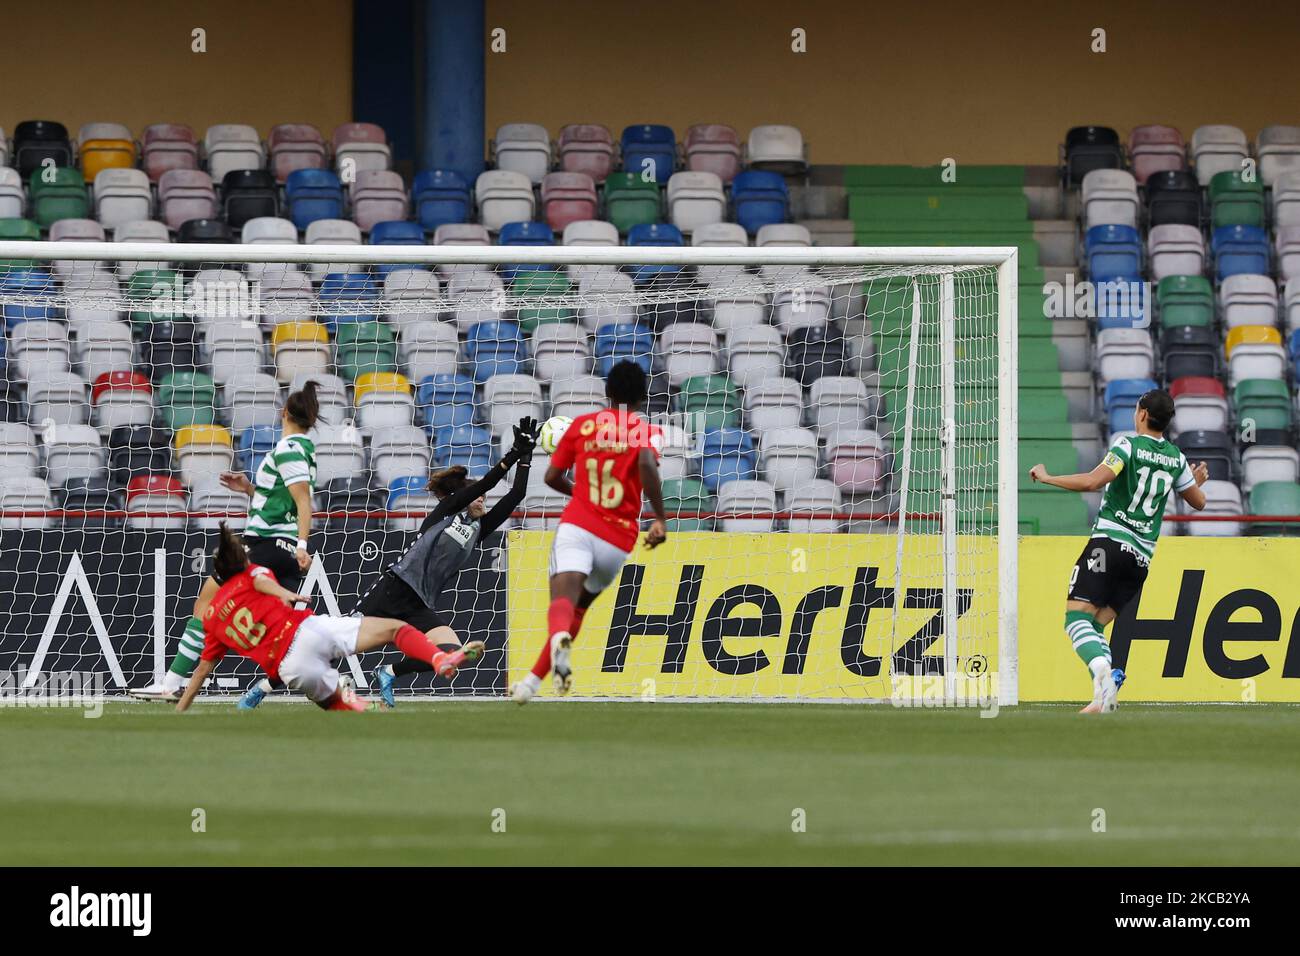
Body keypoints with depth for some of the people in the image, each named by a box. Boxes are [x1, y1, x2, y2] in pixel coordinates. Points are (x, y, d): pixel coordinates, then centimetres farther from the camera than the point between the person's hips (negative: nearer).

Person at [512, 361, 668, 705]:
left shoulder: (582, 424, 13)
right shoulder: (647, 430, 6)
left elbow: (552, 477, 18)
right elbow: (647, 463, -17)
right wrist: (660, 518, -14)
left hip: (576, 526, -1)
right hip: (618, 541, 1)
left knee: (563, 598, -22)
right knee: (578, 608, 21)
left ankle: (560, 639, -57)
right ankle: (533, 680, 17)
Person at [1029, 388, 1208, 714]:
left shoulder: (1128, 446, -5)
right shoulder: (1176, 458, 13)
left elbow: (1092, 481, -19)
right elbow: (1199, 501, 26)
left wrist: (1047, 477, -6)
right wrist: (1197, 481, 49)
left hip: (1109, 540, -6)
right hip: (1142, 557, 6)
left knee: (1077, 617, -11)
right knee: (1094, 627, 10)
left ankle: (1104, 671, -37)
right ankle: (1104, 697, -12)